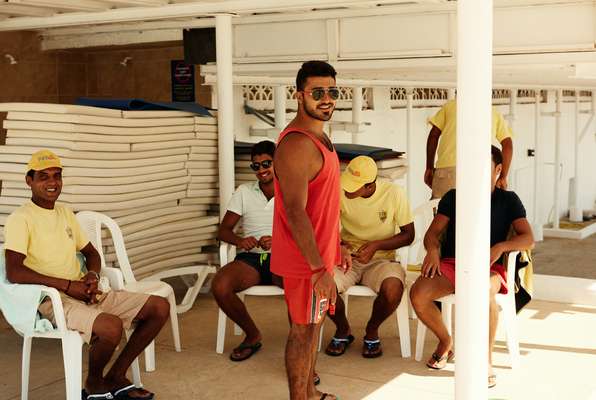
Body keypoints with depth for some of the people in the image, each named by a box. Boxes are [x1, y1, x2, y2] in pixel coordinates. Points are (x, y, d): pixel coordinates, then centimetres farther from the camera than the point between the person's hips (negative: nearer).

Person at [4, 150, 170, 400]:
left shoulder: (65, 213, 17)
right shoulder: (21, 219, -8)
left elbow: (91, 252, 25)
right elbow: (14, 272, -20)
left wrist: (92, 275, 1)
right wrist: (67, 285, -20)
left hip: (84, 293, 8)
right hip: (53, 299, -8)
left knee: (160, 307, -3)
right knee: (112, 326, -36)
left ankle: (116, 377, 8)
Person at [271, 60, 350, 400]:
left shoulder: (318, 137, 11)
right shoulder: (297, 144, -22)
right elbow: (295, 212, -27)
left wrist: (336, 247, 21)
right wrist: (319, 268, -26)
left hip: (320, 251, 10)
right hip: (305, 258, -10)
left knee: (313, 323, 19)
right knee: (304, 329, 2)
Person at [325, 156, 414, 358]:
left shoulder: (393, 193, -13)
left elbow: (408, 234, -2)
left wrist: (376, 245, -18)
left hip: (381, 259, -1)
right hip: (346, 257, 1)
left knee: (393, 289, -34)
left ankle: (372, 331, 1)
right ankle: (343, 330, 4)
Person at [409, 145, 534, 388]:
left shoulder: (508, 200, 11)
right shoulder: (454, 197, 15)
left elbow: (528, 239, -1)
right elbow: (432, 233, 7)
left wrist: (500, 247, -21)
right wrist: (432, 250, -17)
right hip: (451, 263, 2)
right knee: (418, 294, -28)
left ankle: (487, 359, -20)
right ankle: (445, 341, 2)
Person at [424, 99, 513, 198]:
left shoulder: (451, 105, 24)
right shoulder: (495, 113, 25)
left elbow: (434, 134, 15)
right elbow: (507, 144, 15)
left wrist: (429, 168, 15)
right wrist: (503, 177, 14)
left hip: (448, 167, -1)